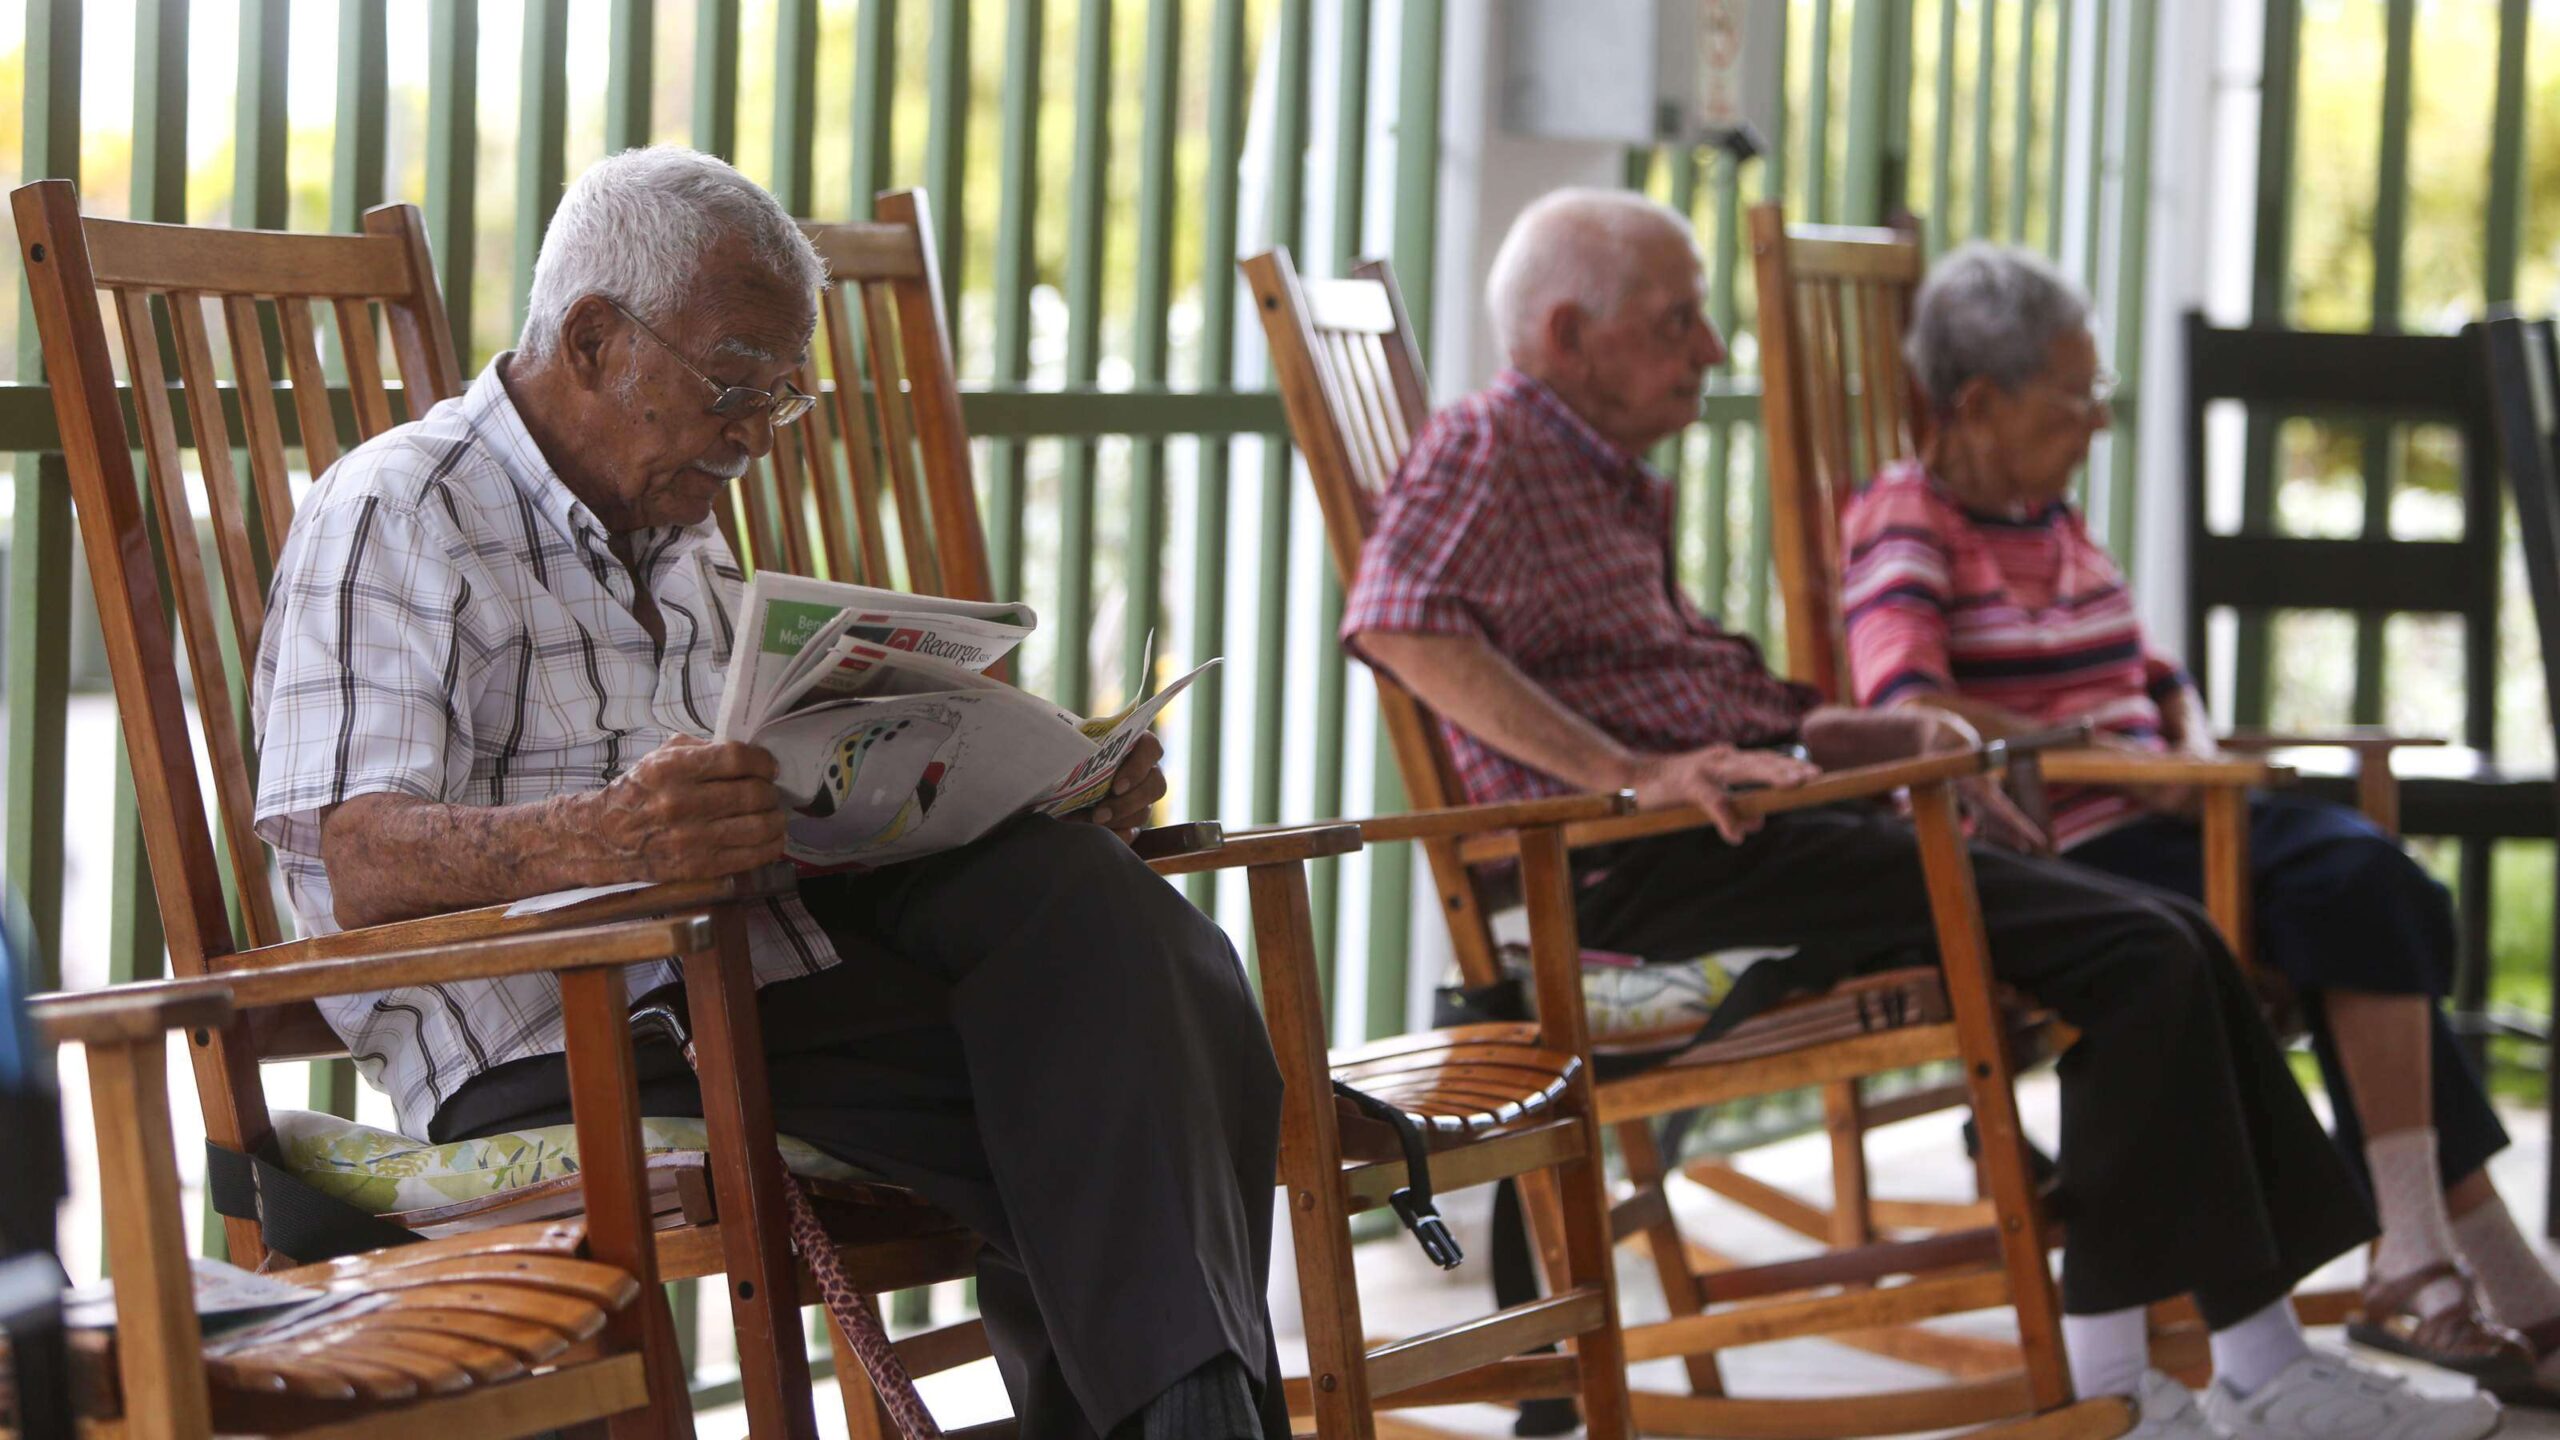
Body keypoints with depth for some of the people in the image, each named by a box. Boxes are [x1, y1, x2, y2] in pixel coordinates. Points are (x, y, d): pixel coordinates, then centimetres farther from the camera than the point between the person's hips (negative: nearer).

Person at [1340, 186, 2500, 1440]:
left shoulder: (1611, 480, 27)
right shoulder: (1489, 445, -3)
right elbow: (1398, 624, -23)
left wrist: (1892, 735, 9)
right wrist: (1631, 771, -25)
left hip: (1749, 818, 10)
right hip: (1656, 868, -10)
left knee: (2166, 944, 1)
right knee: (2136, 954, -17)